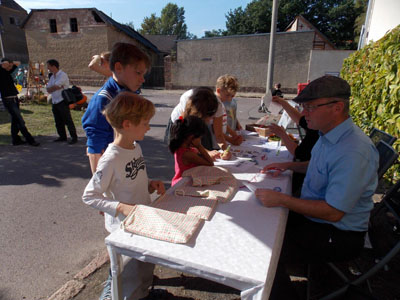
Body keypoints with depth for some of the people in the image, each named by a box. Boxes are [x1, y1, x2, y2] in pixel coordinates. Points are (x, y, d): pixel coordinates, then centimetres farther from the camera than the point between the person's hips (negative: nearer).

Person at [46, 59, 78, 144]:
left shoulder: (63, 75, -11)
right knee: (58, 121, 11)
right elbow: (48, 89, 7)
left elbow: (54, 87, -19)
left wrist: (51, 88, 2)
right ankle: (62, 137, 21)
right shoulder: (52, 77, 17)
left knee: (68, 120, -7)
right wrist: (58, 87, -8)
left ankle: (74, 137, -2)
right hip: (54, 102, 9)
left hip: (62, 101, -9)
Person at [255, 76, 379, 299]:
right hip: (313, 215, 9)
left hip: (339, 236, -9)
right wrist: (289, 166, 7)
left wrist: (281, 199, -27)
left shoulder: (353, 152, -30)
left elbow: (333, 212, -28)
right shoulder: (329, 134, 1)